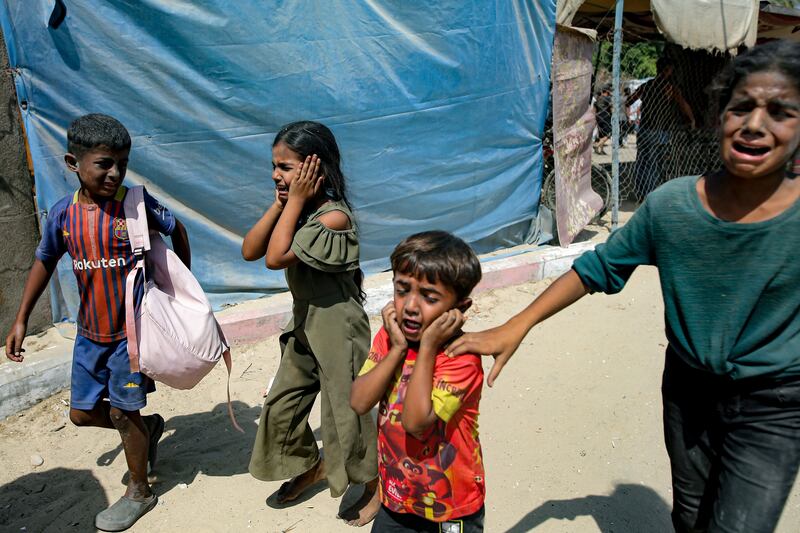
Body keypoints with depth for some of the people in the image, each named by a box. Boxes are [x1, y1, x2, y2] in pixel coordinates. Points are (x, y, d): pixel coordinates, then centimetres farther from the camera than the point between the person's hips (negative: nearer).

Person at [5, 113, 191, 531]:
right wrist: (21, 320, 11)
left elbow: (176, 230, 1)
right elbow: (44, 262, 9)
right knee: (82, 412, 13)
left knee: (122, 412, 6)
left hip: (132, 327, -5)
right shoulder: (64, 213, -4)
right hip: (90, 331, 5)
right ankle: (148, 428, 40)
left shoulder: (136, 203, -15)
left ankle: (139, 492, 27)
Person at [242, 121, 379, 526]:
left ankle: (374, 485, 32)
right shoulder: (295, 210, 2)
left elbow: (276, 258, -28)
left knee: (345, 411, 6)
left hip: (338, 330, -8)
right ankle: (311, 466, 43)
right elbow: (249, 251, -5)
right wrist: (280, 204, -12)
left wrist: (296, 202, -23)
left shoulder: (333, 216, -24)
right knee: (281, 405, 17)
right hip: (305, 325, 8)